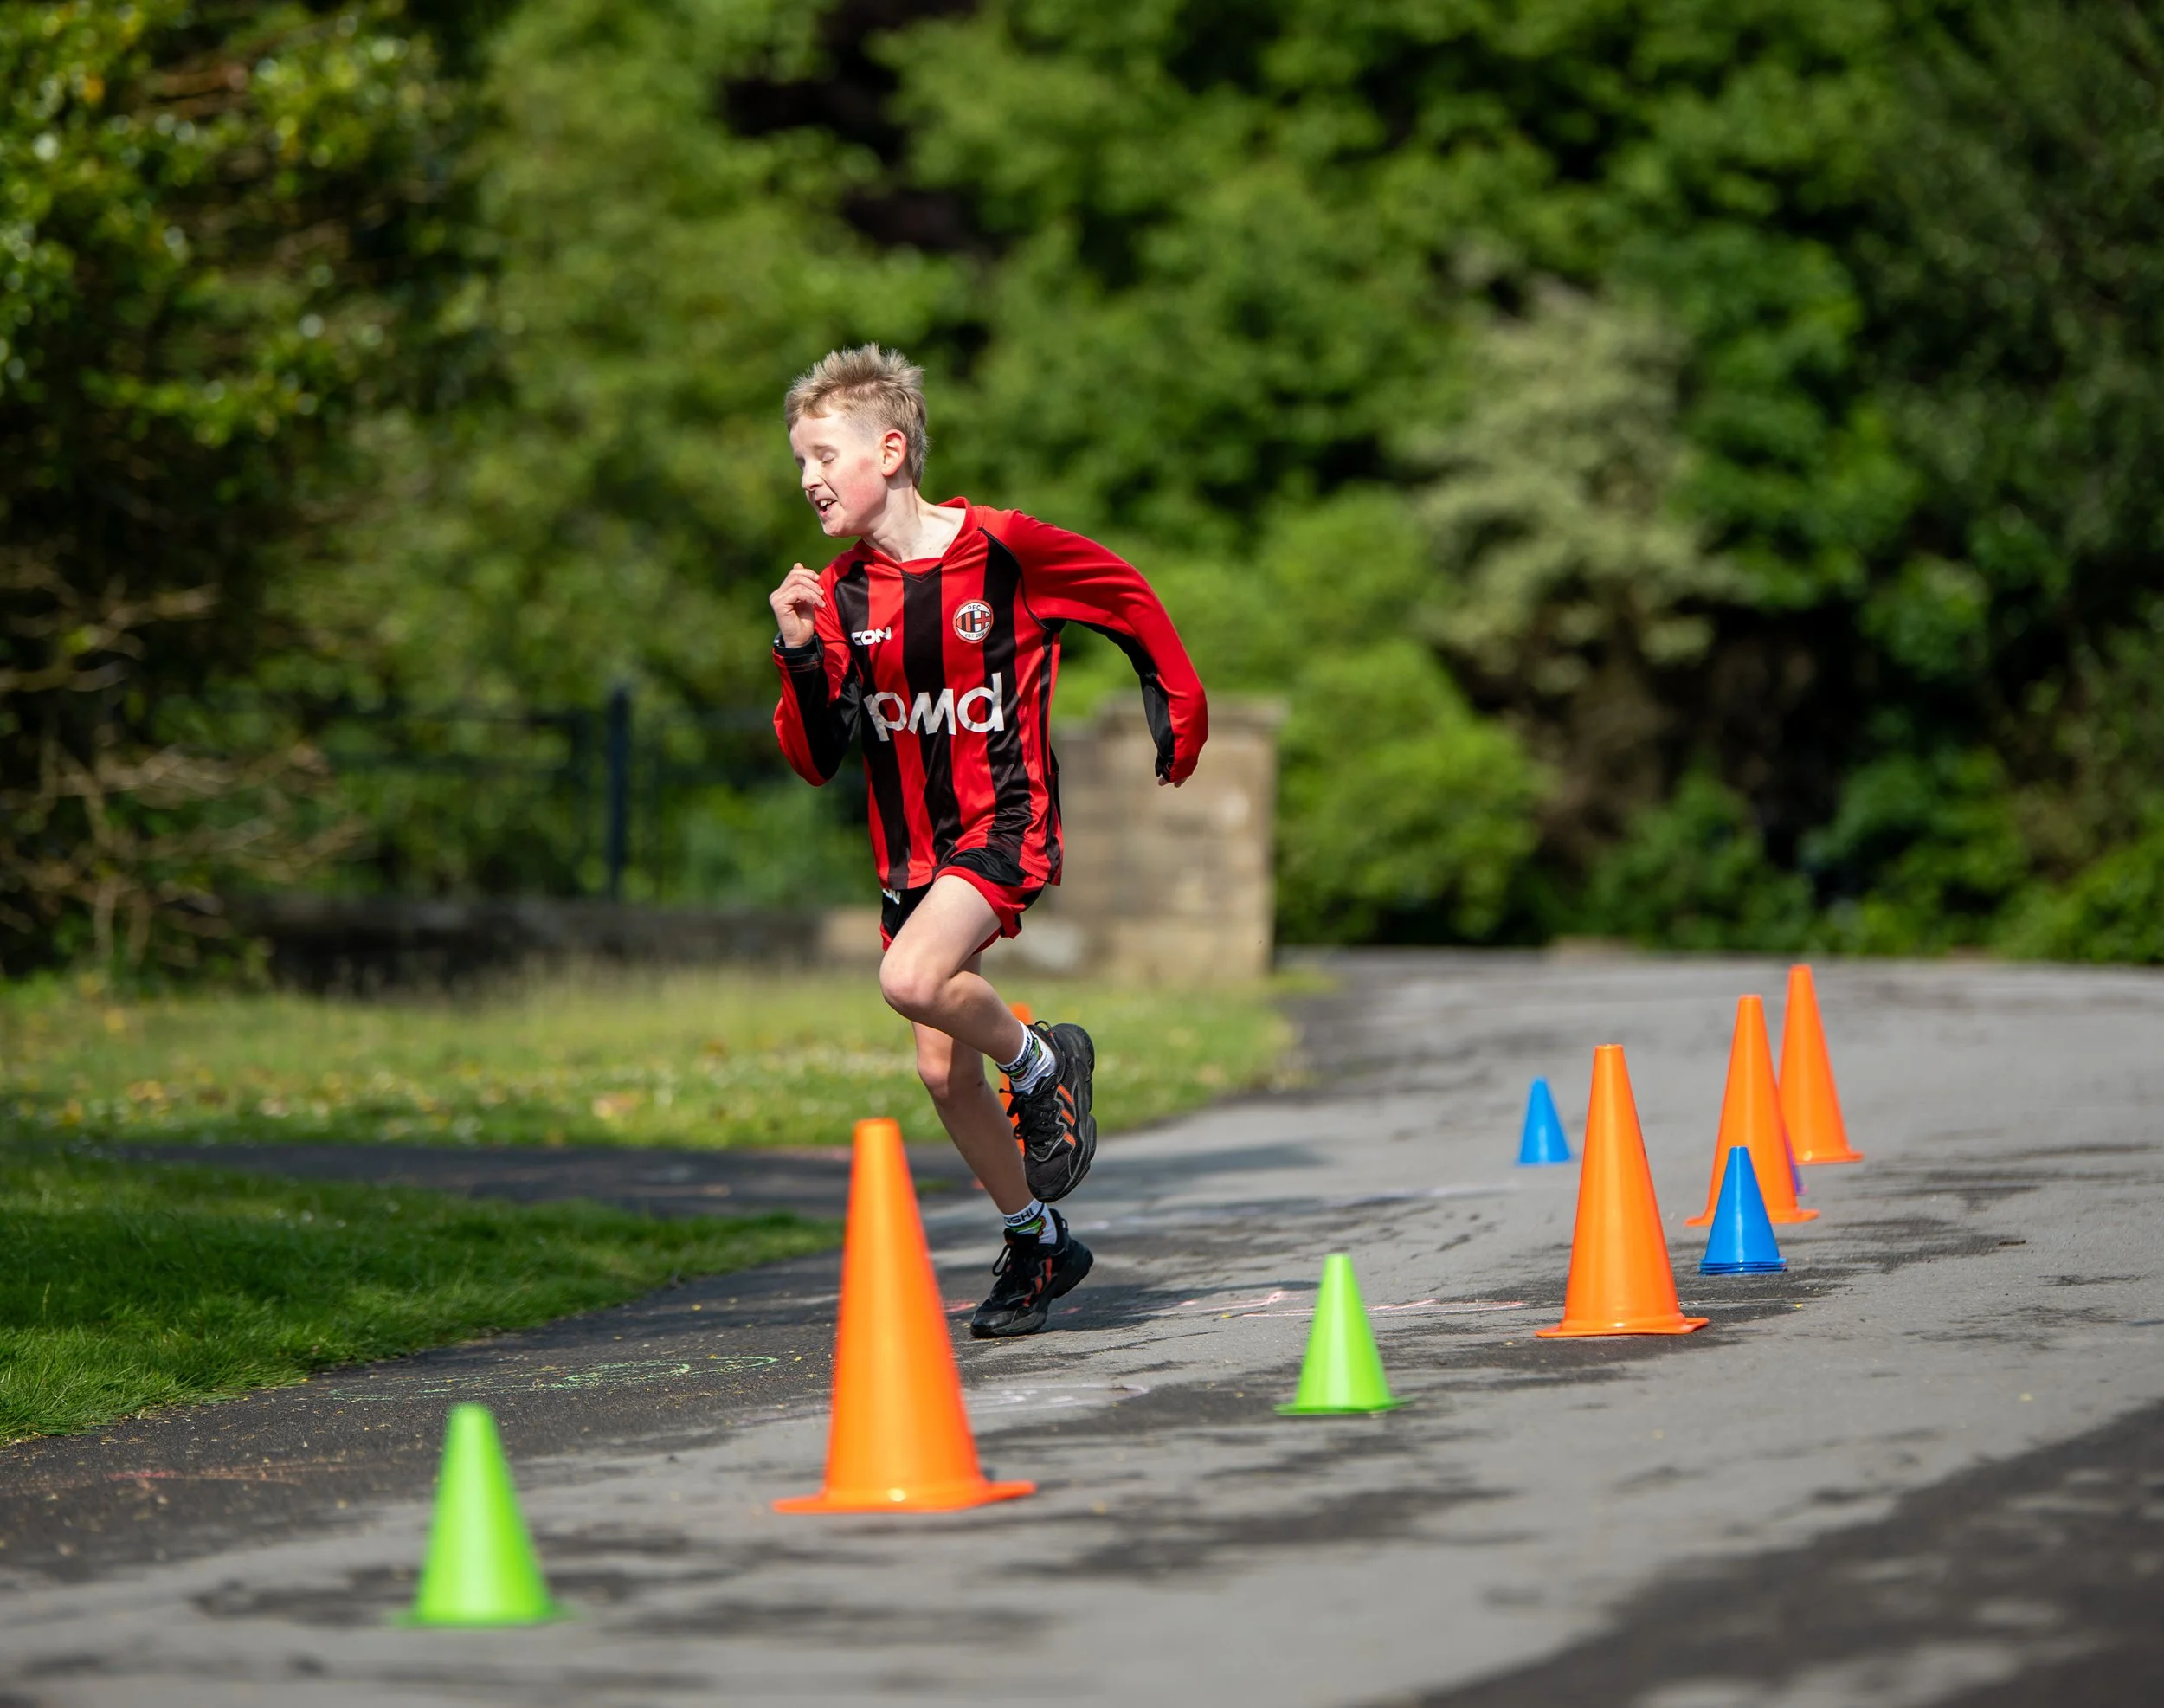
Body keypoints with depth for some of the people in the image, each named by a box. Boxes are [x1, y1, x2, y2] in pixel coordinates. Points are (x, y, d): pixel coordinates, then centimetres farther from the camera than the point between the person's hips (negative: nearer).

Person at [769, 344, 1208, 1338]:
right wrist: (800, 656, -14)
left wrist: (1179, 709, 9)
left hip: (1004, 825, -6)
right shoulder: (839, 595, 1)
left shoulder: (1004, 550, -12)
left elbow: (1129, 599, 4)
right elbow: (816, 761, 1)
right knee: (943, 1070, 6)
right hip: (909, 849, 6)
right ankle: (1037, 1241, 24)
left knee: (911, 980, -31)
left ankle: (1041, 1064, -2)